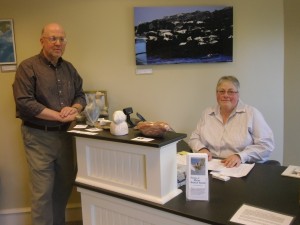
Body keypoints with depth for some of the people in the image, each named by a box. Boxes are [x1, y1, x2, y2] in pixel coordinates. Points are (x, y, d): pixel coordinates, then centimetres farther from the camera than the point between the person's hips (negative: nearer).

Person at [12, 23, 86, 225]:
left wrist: (74, 108, -10)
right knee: (43, 190, 0)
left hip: (65, 134, 6)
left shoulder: (69, 68, 11)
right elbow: (24, 103, -17)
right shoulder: (28, 67, -7)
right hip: (38, 136, -5)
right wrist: (60, 116, -18)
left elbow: (81, 95, 14)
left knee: (65, 185, 14)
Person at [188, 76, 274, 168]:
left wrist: (240, 156, -19)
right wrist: (201, 149, -7)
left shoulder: (252, 113, 1)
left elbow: (266, 144, -5)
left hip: (240, 168, -2)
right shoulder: (207, 113, 13)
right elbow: (194, 138, 16)